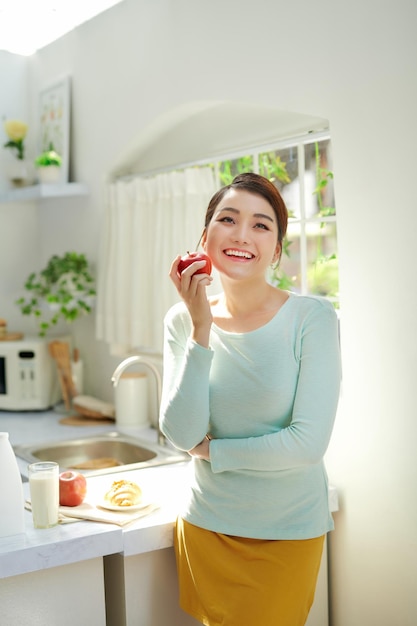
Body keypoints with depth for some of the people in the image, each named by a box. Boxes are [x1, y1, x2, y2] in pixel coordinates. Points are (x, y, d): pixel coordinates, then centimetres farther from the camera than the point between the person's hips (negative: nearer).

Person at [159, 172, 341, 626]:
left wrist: (211, 450, -10)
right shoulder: (183, 321, -6)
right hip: (206, 527, 3)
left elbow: (309, 443, -20)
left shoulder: (312, 317, -16)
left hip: (287, 532, -3)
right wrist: (202, 329, -22)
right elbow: (182, 435, -15)